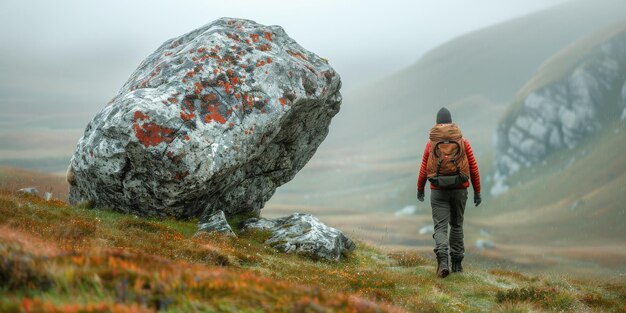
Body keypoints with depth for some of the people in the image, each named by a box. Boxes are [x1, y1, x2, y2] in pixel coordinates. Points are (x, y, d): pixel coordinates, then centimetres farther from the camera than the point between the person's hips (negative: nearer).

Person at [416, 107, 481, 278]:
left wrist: (420, 189, 15)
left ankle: (443, 261, -26)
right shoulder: (462, 141, 2)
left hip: (438, 191, -1)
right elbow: (473, 168, 1)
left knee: (440, 227, -3)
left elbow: (423, 169, 1)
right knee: (457, 225, 19)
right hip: (460, 189, 1)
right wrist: (477, 192, 8)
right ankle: (457, 263, 22)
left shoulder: (431, 142, 1)